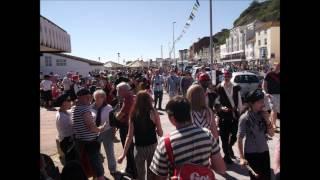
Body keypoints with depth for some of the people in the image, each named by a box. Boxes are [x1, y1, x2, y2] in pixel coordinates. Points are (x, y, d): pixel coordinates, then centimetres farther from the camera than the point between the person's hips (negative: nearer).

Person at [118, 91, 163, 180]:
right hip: (152, 147, -1)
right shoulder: (153, 112, -9)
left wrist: (123, 154, 0)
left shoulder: (133, 114, -4)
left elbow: (130, 136, -5)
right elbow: (160, 133, -5)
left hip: (138, 148, 2)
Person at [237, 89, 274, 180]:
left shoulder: (262, 115, -2)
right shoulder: (245, 118, -17)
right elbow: (239, 139, -14)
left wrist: (267, 120, -12)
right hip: (251, 153, -5)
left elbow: (271, 134, 3)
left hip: (264, 152, 5)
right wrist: (242, 158, -18)